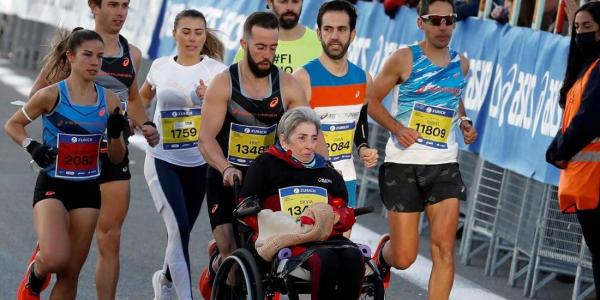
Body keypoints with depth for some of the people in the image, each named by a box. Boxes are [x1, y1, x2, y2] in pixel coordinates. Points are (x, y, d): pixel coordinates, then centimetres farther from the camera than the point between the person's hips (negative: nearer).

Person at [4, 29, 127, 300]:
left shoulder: (108, 100, 2)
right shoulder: (51, 95, -9)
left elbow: (117, 157, 8)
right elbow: (12, 124, 4)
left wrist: (116, 133, -12)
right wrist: (31, 146, -14)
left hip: (88, 189, 4)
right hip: (52, 186, -4)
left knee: (70, 274, 5)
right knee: (55, 258, -26)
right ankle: (34, 277, 11)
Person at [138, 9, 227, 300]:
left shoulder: (215, 70, -3)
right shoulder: (160, 66, 3)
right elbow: (142, 98, 23)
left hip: (199, 163, 1)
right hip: (162, 159, -1)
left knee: (182, 229, 14)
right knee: (178, 227, -17)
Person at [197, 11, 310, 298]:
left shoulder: (288, 86, -3)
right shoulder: (223, 84, -8)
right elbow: (206, 138, -14)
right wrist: (226, 169, -31)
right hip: (226, 178, -2)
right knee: (232, 254, -11)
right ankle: (213, 271, 24)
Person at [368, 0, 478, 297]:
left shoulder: (461, 63, 9)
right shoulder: (404, 58, -4)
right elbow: (371, 100, 0)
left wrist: (465, 123, 7)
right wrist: (397, 128, -16)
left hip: (444, 166, 3)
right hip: (403, 164, -3)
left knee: (444, 250, -11)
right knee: (404, 258, 0)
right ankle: (383, 254, 37)